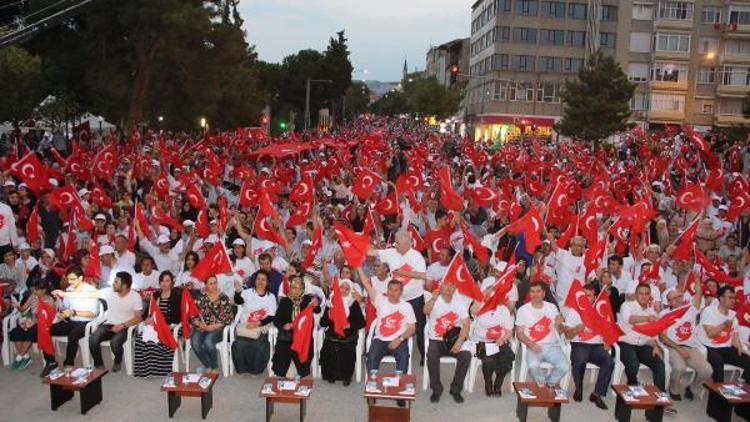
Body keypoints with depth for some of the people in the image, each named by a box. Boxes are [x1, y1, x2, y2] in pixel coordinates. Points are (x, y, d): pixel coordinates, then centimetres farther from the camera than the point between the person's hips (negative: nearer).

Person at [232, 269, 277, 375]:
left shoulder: (271, 297, 8)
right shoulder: (247, 293, 4)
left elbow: (271, 317, 2)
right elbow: (238, 301, -19)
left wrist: (258, 323, -15)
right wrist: (238, 291, -41)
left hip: (262, 328, 0)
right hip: (244, 326, 0)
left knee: (259, 346, -27)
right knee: (240, 345, -28)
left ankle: (256, 369, -1)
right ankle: (242, 368, -2)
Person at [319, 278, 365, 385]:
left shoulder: (354, 304, 8)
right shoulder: (331, 302, 11)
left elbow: (362, 322, 3)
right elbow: (323, 323, 8)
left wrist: (350, 325, -13)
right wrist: (328, 316, -11)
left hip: (348, 337, -1)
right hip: (332, 336, 1)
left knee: (346, 352, -28)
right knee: (327, 351, -25)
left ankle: (346, 376, -4)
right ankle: (330, 375, 0)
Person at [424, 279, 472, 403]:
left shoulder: (460, 302, 4)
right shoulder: (435, 300, -2)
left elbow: (466, 324, -3)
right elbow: (426, 311, -25)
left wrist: (459, 341, -18)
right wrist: (435, 296, -33)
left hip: (454, 340, 2)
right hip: (436, 340, -1)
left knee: (466, 355, -27)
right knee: (431, 355, -32)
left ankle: (456, 389, -8)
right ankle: (436, 389, -10)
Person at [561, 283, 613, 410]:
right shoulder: (574, 310, 5)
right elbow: (568, 335, 0)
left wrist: (607, 343, -5)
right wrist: (578, 328, -20)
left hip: (597, 346, 3)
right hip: (579, 345, -2)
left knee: (610, 361, -28)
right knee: (580, 361, -36)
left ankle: (597, 394, -17)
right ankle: (578, 390, -8)